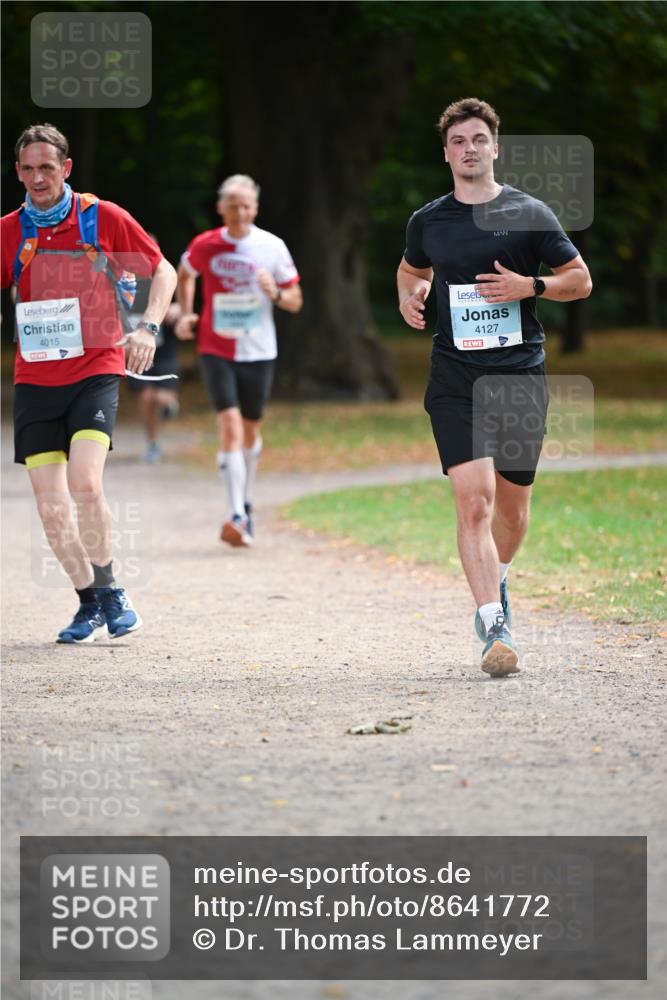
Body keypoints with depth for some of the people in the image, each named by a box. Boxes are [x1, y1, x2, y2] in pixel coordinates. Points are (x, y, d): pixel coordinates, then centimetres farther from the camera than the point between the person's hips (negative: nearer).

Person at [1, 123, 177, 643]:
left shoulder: (103, 217, -3)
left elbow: (163, 271, 6)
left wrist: (147, 328, -10)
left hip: (96, 370, -3)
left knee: (85, 483, -22)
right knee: (51, 507, -2)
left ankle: (108, 589, -3)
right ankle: (91, 603, 16)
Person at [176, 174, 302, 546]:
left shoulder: (272, 247, -4)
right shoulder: (205, 246, -3)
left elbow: (296, 301, 3)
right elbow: (185, 275, 20)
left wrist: (275, 294, -19)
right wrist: (186, 314, 6)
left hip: (258, 351, 1)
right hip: (217, 350, -1)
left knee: (251, 430, 13)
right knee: (230, 425, -16)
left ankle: (246, 504, 36)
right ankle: (237, 516, -21)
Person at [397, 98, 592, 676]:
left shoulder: (528, 214, 1)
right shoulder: (428, 222, 7)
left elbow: (580, 280, 5)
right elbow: (413, 271, 28)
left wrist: (530, 286, -13)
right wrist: (409, 297, 5)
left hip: (520, 373, 0)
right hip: (455, 375, 0)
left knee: (512, 504, 10)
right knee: (473, 498, -16)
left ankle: (496, 581, 40)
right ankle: (494, 625, -18)